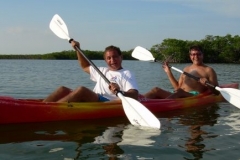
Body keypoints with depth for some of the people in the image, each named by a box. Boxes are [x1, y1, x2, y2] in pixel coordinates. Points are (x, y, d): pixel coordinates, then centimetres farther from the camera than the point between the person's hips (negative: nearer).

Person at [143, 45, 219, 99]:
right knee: (156, 90, -14)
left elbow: (216, 91, 4)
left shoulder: (208, 70, 9)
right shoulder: (186, 69, 25)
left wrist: (208, 84, -17)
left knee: (179, 93, -38)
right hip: (180, 96, 6)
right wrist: (168, 72, 19)